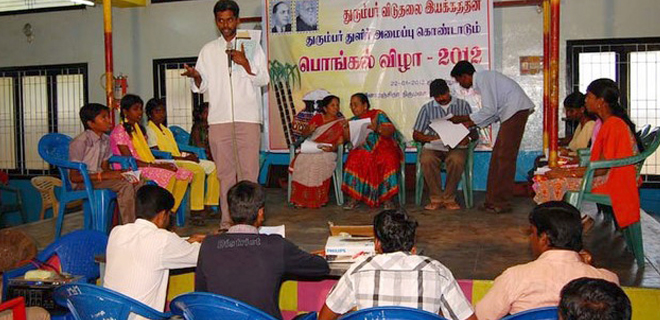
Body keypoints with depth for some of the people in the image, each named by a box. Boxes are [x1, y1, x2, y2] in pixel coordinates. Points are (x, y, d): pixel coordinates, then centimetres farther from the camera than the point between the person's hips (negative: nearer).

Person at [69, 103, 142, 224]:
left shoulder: (106, 140, 8)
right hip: (83, 182, -8)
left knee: (138, 183, -13)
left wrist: (121, 172, -7)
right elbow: (74, 176, -17)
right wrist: (102, 176, -24)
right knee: (125, 185, -29)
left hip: (98, 178, 8)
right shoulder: (80, 142, -16)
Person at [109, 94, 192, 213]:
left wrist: (161, 164, -2)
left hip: (147, 166, 9)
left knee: (185, 174, -11)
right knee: (168, 175, -32)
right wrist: (154, 165, -19)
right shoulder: (119, 131, -7)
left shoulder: (139, 129, 21)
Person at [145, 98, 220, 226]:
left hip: (179, 160, 9)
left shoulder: (165, 129, 24)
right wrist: (183, 158, -17)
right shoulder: (149, 130, -4)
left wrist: (189, 155, 1)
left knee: (213, 167, -2)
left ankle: (209, 206, -3)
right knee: (198, 170, -32)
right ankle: (195, 212, -30)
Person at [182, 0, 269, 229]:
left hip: (248, 118, -2)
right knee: (224, 172, 3)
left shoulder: (251, 46, 11)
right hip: (219, 118, 2)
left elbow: (264, 79, 3)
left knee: (248, 171, -4)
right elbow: (202, 86, 14)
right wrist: (196, 76, -9)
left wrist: (245, 63, -13)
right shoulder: (208, 50, 16)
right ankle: (227, 222, 9)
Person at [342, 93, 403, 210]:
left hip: (382, 147, -2)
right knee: (354, 159, -29)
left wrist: (377, 128, -25)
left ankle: (387, 197, -25)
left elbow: (391, 131, -7)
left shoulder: (378, 115, 5)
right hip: (363, 149, 3)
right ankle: (354, 197, -24)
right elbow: (348, 139, 7)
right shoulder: (353, 120, 17)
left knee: (389, 159, -34)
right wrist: (346, 130, -12)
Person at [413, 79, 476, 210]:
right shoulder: (427, 108, 13)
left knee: (456, 161, -36)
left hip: (456, 146, -1)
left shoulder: (462, 105, 12)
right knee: (426, 160, -34)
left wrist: (467, 137, -14)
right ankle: (436, 198, -20)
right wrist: (431, 138, -10)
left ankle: (449, 199, -19)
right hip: (434, 146, 1)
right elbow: (416, 134, 9)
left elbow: (473, 129, 10)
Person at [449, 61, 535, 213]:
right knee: (497, 156, 8)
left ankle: (502, 202, -5)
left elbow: (490, 110, -17)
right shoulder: (483, 79, 20)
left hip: (516, 109, -10)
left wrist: (463, 118, -8)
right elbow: (493, 113, 19)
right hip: (511, 113, 10)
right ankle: (494, 200, 11)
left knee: (505, 156, -9)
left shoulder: (482, 79, -11)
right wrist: (469, 123, 14)